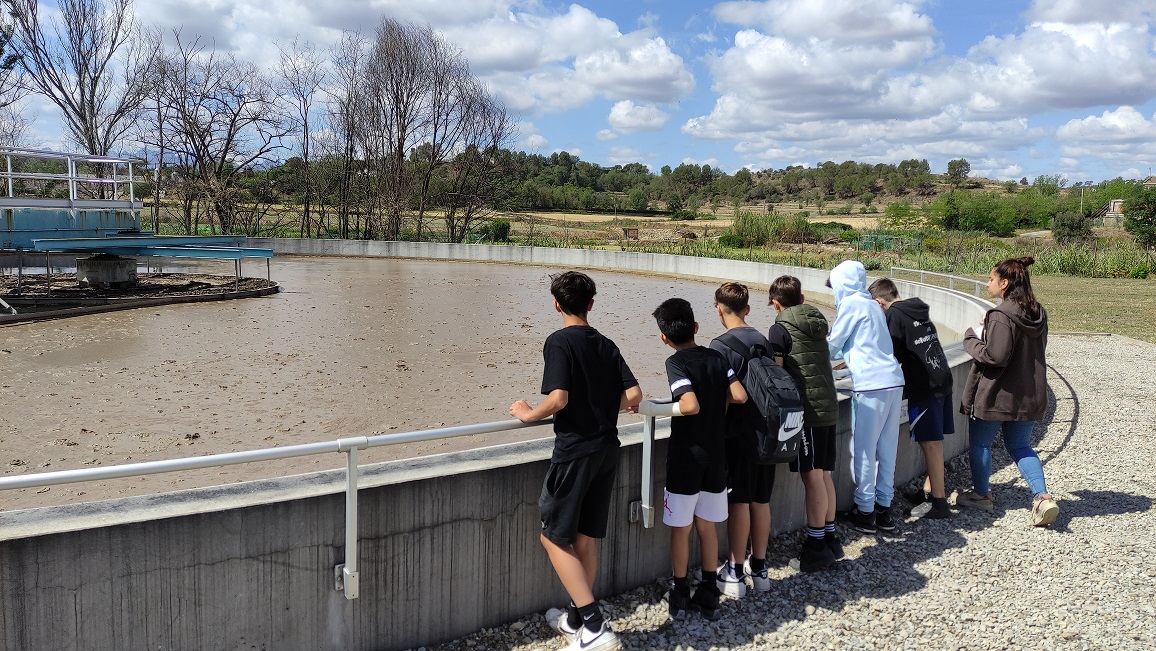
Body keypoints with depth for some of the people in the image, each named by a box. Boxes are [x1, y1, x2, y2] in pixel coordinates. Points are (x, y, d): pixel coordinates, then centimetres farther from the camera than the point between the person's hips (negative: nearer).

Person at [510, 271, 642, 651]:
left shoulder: (559, 342, -10)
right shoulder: (607, 345, 9)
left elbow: (558, 398, -21)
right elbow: (634, 396, 3)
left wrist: (529, 414, -4)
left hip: (574, 451, -7)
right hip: (607, 449, 7)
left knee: (554, 538, 2)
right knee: (584, 538, 16)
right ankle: (577, 619, 28)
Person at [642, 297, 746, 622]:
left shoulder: (676, 362, -14)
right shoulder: (717, 357, 2)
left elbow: (690, 405, -26)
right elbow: (740, 396, -6)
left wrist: (651, 408, -15)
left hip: (685, 458, -5)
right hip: (715, 457, 5)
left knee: (680, 528, 9)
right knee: (707, 526, 15)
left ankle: (680, 596, 19)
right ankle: (709, 596, 22)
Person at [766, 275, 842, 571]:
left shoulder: (781, 328, -7)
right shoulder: (818, 322, 14)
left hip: (806, 410, -7)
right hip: (829, 406, 7)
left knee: (812, 477, -3)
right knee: (824, 475, 13)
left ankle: (816, 547, 3)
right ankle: (829, 539, 20)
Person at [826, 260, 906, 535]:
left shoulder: (850, 303, -5)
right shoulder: (873, 305, 19)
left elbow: (833, 344, 1)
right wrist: (837, 358, 38)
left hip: (871, 386, -8)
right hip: (893, 381, 8)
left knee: (863, 451, 1)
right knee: (886, 449, 12)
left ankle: (865, 511, 7)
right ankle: (884, 508, 20)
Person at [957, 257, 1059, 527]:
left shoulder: (1002, 316, -22)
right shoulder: (1038, 314, 4)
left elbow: (994, 356, -25)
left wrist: (971, 338, -8)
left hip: (996, 394, -7)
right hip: (1030, 395, 8)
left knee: (979, 443, 13)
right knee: (1020, 445, 19)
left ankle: (981, 494, 26)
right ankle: (1042, 496, 4)